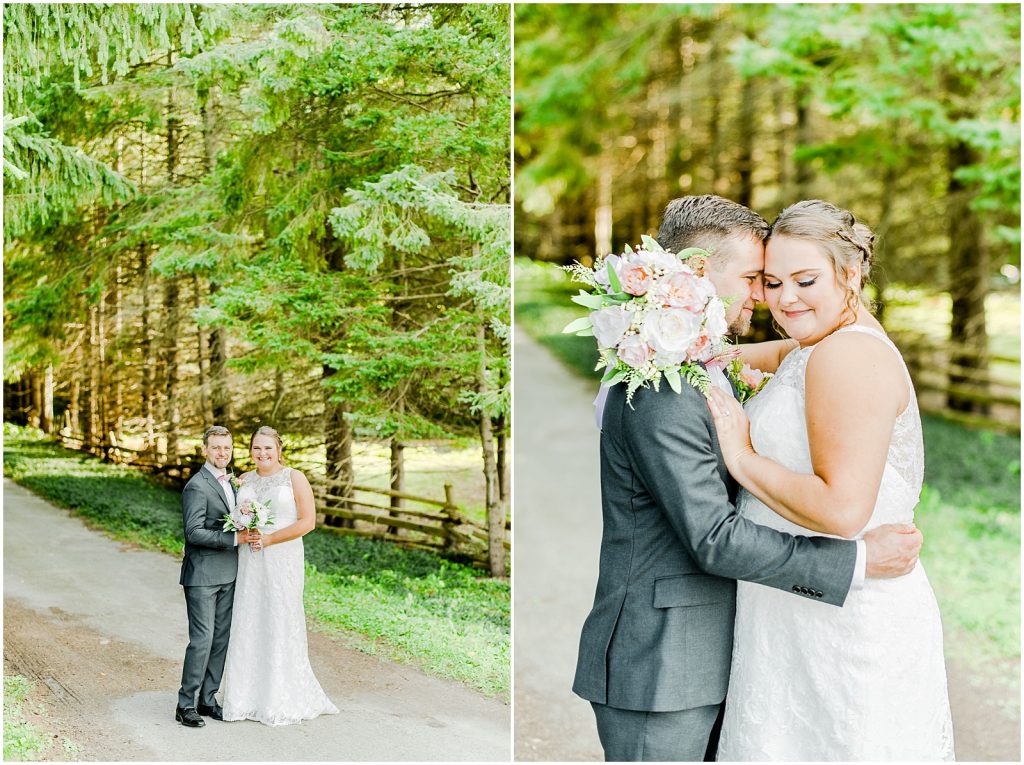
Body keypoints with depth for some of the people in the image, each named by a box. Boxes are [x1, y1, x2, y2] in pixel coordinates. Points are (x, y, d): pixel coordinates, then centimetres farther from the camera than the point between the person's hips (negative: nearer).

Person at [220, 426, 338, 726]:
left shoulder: (295, 478, -3)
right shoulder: (243, 481, 11)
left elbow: (308, 521, -9)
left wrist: (269, 539, -14)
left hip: (282, 561, -4)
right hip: (249, 563, 4)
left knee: (280, 626, -1)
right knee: (247, 625, 4)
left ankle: (282, 703, 8)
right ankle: (248, 698, 12)